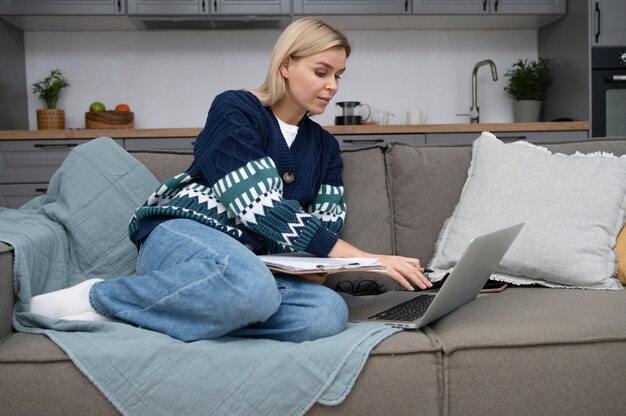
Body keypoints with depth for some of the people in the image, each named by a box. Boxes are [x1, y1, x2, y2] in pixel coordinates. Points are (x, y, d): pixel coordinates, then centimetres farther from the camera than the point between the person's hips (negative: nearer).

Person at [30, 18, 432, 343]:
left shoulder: (325, 146, 17)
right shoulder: (234, 109, -3)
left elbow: (327, 227, 8)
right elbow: (258, 205, -17)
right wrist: (363, 259, -22)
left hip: (251, 262, 6)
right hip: (181, 237, -6)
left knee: (329, 313, -29)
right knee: (251, 286, -42)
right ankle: (98, 297, -16)